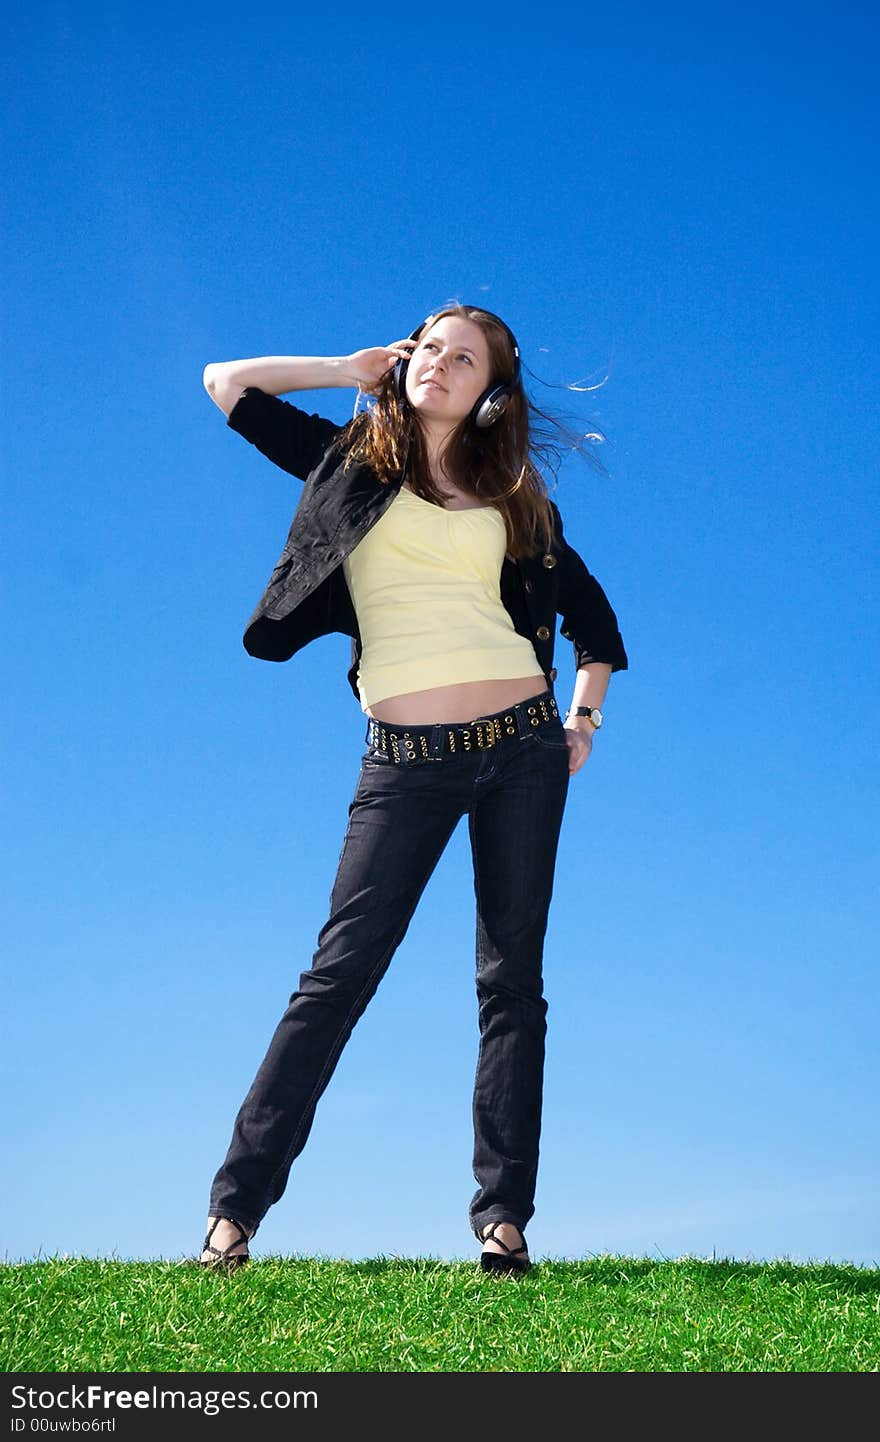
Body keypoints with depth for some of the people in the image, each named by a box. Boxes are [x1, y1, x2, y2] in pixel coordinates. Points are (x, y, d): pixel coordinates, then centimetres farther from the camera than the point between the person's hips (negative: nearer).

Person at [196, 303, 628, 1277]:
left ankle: (503, 1218, 5)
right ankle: (235, 1208, -1)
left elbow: (593, 615, 23)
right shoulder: (354, 462, 11)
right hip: (406, 760, -2)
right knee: (339, 974, -6)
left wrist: (583, 718, 12)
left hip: (522, 749, 2)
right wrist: (354, 370, 12)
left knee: (512, 980, 1)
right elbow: (226, 383, 9)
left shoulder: (515, 500, 13)